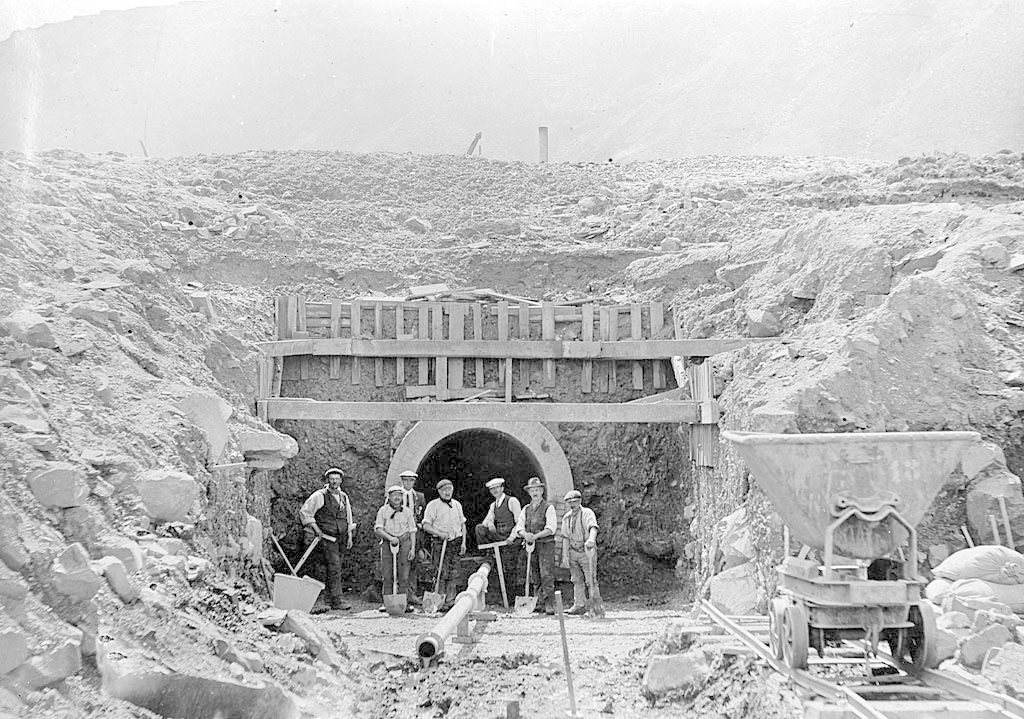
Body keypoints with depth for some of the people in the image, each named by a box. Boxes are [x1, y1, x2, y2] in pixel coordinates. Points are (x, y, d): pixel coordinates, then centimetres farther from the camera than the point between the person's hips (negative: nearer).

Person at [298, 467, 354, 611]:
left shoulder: (344, 497, 13)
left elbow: (348, 517, 20)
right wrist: (316, 528, -9)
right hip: (327, 536, -6)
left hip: (340, 536, 6)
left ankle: (330, 595, 20)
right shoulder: (320, 496, -6)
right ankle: (337, 600, -15)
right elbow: (304, 512, -4)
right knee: (334, 566, -15)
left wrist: (350, 537, 14)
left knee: (335, 566, 9)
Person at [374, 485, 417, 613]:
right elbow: (378, 529, -2)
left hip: (404, 542, 1)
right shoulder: (383, 511, 5)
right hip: (387, 543, -1)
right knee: (387, 576, -2)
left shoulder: (407, 511, 10)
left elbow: (412, 531, 10)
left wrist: (413, 548, 1)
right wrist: (390, 538, -16)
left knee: (404, 575, -3)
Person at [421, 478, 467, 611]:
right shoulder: (433, 505, 0)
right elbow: (426, 526, -4)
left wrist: (463, 542, 10)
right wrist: (440, 533, -17)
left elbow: (462, 524, 20)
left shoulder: (457, 505, 15)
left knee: (453, 574, 2)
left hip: (455, 542, 4)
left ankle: (450, 600, 8)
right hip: (439, 543, -4)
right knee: (441, 573, -9)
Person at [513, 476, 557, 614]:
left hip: (546, 544, -5)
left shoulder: (548, 507, 0)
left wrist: (536, 536, -19)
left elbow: (551, 528, -10)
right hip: (531, 546, 5)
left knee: (547, 575, -11)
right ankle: (539, 603, 9)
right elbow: (519, 527, 9)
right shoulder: (526, 509, 16)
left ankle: (548, 604, -11)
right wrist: (525, 534, -13)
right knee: (535, 576, 5)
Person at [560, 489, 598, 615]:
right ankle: (579, 606, 16)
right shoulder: (566, 518, 8)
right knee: (577, 580, 9)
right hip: (573, 552, 5)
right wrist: (565, 555, -1)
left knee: (590, 580, -5)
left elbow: (593, 527, -28)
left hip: (587, 551, -5)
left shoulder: (587, 513, -9)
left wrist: (591, 539, -48)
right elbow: (565, 537, 6)